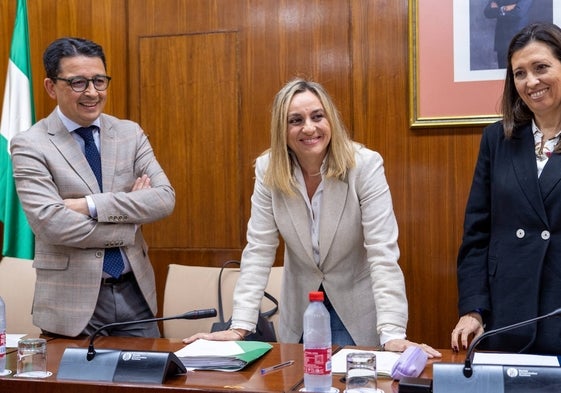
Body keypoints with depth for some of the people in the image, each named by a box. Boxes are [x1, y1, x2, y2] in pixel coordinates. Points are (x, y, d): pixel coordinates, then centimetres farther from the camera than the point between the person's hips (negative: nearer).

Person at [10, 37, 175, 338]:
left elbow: (165, 199, -7)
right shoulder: (30, 145, -7)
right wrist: (131, 220, -12)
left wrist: (92, 205, -18)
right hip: (72, 301, -3)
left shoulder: (131, 133, 4)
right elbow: (51, 224, -19)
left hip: (135, 291, 4)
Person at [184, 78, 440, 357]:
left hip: (358, 309, -2)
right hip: (300, 307, 3)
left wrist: (393, 334, -32)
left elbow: (383, 252, -23)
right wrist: (240, 327, -19)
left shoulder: (365, 165, -19)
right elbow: (258, 251, -11)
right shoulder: (268, 170, -10)